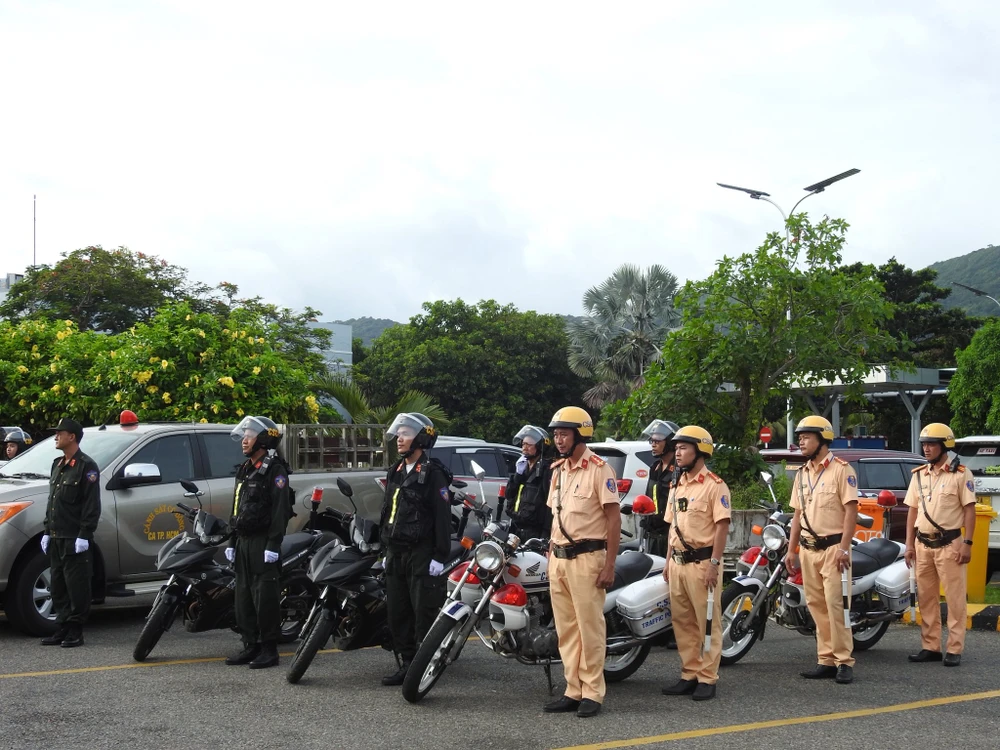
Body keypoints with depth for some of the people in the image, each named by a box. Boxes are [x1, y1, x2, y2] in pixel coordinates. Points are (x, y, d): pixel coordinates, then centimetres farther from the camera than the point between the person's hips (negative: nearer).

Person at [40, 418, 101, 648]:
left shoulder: (86, 466, -9)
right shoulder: (58, 465, 19)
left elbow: (92, 505, -14)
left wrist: (84, 535, -18)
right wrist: (46, 531, 17)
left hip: (75, 540, -9)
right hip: (56, 538, 9)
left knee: (77, 587, -5)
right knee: (58, 586, 10)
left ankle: (75, 632, -1)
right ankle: (62, 629, 16)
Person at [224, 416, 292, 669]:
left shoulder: (274, 470, -8)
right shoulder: (244, 471, 19)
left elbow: (280, 510, -16)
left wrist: (274, 544, -21)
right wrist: (232, 541, 20)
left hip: (263, 542, -9)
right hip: (244, 542, 9)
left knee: (265, 598, -8)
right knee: (244, 596, 10)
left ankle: (269, 649, -4)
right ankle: (250, 646, 16)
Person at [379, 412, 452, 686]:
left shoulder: (432, 473, -8)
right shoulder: (396, 472, 17)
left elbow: (442, 517, -13)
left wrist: (440, 556, -17)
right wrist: (386, 548, 21)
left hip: (422, 554, -8)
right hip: (396, 552, 8)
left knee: (424, 612, -6)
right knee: (397, 612, 9)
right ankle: (407, 662, 17)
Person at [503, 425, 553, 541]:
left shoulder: (547, 469, -11)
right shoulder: (522, 467, 18)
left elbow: (550, 504, -17)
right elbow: (508, 495, 14)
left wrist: (546, 533, -23)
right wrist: (518, 474, -3)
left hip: (535, 531, -9)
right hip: (516, 529, 9)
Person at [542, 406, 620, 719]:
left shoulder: (599, 469, -9)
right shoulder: (558, 470, 14)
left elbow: (614, 519, -11)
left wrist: (609, 565, -15)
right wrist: (550, 556, 16)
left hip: (586, 558, -7)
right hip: (559, 559, 8)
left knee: (590, 628, -4)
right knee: (566, 629, 9)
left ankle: (592, 693, 3)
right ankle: (573, 691, 15)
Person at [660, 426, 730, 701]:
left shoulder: (714, 485, -8)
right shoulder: (676, 486, 16)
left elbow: (722, 526, -13)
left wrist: (714, 563, -18)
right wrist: (668, 561, 17)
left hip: (702, 562, -8)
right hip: (678, 563, 8)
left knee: (708, 622, -2)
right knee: (682, 622, 10)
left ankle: (707, 678, 3)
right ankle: (689, 675, 18)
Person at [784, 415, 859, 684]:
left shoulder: (841, 469, -7)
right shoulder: (801, 474, 15)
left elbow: (851, 510, -12)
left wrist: (844, 548, -18)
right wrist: (791, 550, 14)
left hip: (833, 548, -7)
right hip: (808, 549, 7)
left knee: (835, 604, -10)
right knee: (816, 606, 7)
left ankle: (844, 661, -5)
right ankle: (826, 661, 12)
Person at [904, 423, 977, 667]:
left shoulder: (960, 474, -5)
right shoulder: (918, 475, 11)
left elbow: (969, 509, -6)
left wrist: (967, 543, -12)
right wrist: (909, 544, 9)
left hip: (949, 545, -6)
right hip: (923, 545, 6)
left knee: (954, 599, -3)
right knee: (926, 598, 9)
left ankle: (954, 649, 0)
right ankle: (930, 647, 15)